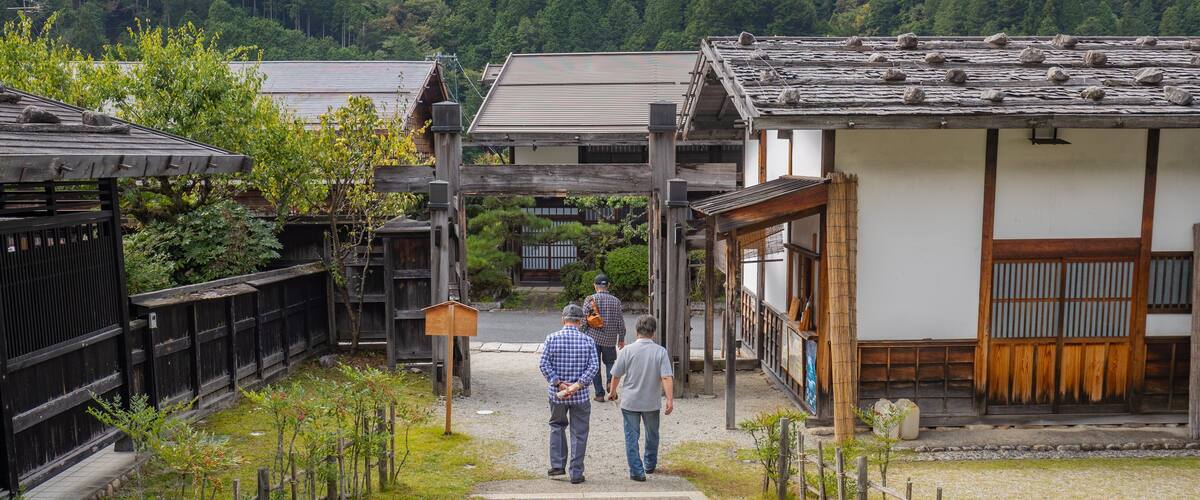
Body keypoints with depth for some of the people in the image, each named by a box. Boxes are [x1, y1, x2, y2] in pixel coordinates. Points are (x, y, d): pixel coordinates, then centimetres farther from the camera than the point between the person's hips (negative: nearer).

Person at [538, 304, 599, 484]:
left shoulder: (552, 338, -3)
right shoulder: (588, 341, -3)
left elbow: (544, 364, -9)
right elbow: (593, 366, -11)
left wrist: (559, 384, -9)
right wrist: (577, 385, -14)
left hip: (557, 394, 1)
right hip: (581, 395, -1)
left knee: (557, 426, 23)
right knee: (578, 433, 8)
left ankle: (557, 465, 18)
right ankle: (576, 473, 10)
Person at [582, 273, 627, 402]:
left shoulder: (589, 299, -6)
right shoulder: (615, 301, 0)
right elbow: (620, 321, 3)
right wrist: (621, 339, 14)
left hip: (593, 337, -1)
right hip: (610, 339, 1)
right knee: (610, 362, 18)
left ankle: (600, 394, 8)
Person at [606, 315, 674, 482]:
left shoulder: (627, 350, -10)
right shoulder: (660, 352, -10)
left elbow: (616, 375, -3)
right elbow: (667, 377, -17)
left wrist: (612, 392, 14)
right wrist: (670, 400, -13)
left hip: (630, 401, -1)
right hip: (652, 402, 1)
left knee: (632, 437, 7)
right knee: (652, 434, 22)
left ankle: (637, 471, 4)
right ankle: (650, 464, 37)